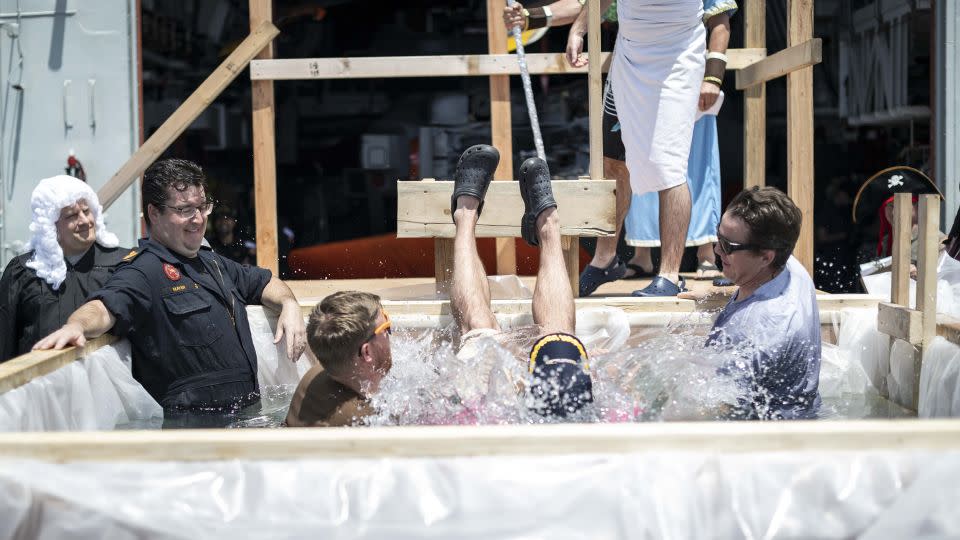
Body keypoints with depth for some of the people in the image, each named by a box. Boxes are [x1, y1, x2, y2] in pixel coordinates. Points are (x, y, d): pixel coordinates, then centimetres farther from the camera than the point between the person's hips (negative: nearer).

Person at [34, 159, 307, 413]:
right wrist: (77, 325, -47)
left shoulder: (210, 262, 22)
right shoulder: (144, 271, -8)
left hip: (247, 411, 9)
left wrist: (289, 305, 13)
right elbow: (106, 307, -25)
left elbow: (265, 283, 35)